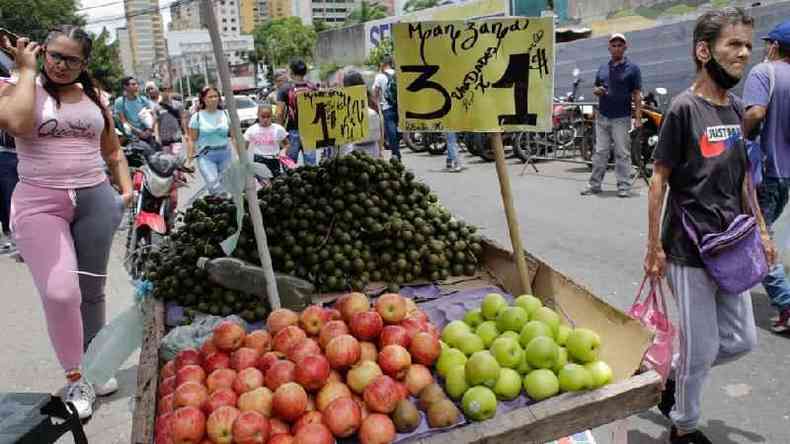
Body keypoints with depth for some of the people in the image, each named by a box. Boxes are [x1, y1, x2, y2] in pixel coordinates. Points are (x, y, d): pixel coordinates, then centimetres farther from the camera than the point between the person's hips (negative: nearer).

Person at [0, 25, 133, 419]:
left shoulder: (94, 97, 12)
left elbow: (113, 152, 21)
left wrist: (126, 188, 7)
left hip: (95, 199, 4)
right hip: (40, 202, -3)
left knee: (91, 291, 12)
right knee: (60, 293, -15)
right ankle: (74, 379, 5)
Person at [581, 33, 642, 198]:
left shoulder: (632, 68, 0)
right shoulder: (603, 68, 15)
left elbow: (637, 95, -3)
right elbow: (595, 88, 24)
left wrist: (638, 117, -12)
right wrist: (597, 91, -2)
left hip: (621, 118, -4)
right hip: (602, 117, 4)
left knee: (622, 153, -1)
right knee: (600, 152, 5)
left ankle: (624, 186, 3)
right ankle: (595, 184, 9)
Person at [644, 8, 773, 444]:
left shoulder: (735, 108, 8)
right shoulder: (683, 108, -13)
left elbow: (742, 175, 16)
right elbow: (659, 179, -12)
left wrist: (760, 229, 17)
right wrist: (654, 246, -12)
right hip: (689, 249, -7)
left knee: (742, 340, 15)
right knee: (702, 350, 4)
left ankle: (672, 376, 37)